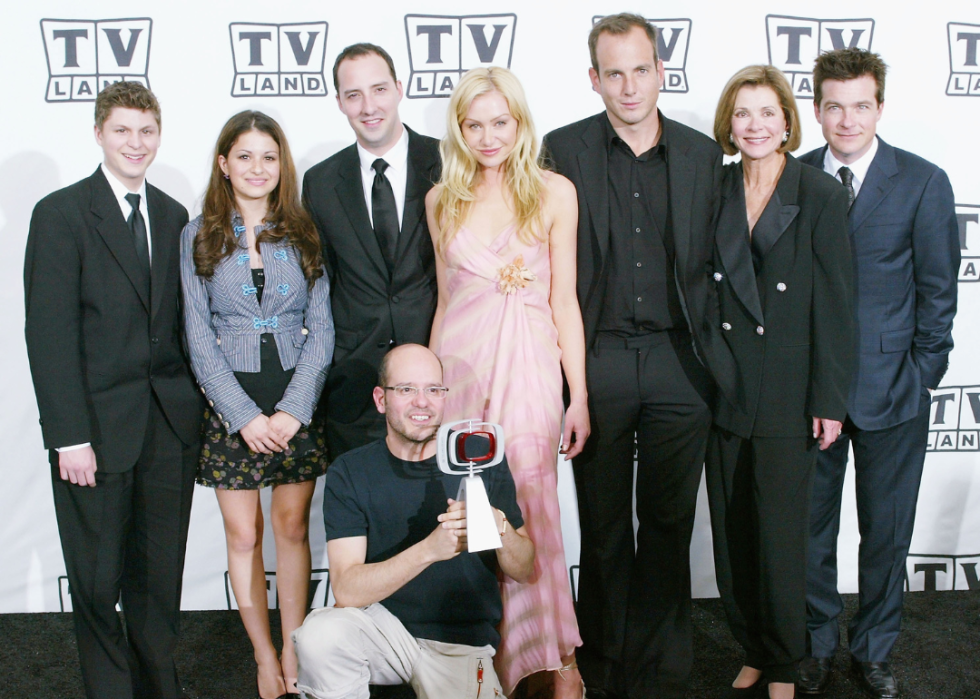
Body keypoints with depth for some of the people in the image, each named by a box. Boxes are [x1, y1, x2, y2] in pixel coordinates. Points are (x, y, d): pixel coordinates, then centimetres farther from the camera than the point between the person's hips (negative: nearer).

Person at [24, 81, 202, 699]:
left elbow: (182, 319, 12)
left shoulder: (174, 217, 11)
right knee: (98, 578, 8)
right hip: (97, 426, -4)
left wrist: (194, 404, 3)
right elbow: (50, 335, -10)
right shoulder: (60, 214, -5)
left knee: (161, 573, 13)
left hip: (170, 423, 4)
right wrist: (70, 437, -14)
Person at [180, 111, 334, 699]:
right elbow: (199, 337, -2)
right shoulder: (199, 236, 2)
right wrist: (245, 415, -10)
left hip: (296, 401, 1)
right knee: (243, 535, 5)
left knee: (293, 527, 7)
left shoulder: (303, 233, 4)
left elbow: (321, 329, 1)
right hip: (230, 404, 0)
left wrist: (294, 408, -10)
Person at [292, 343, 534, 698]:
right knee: (319, 636, -30)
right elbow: (347, 590, -17)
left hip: (462, 642, 2)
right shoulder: (349, 473, -6)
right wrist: (429, 549, -31)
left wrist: (499, 526, -23)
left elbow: (524, 571, -1)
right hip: (381, 624, -1)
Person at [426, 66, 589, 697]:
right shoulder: (443, 200, 11)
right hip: (459, 360, 3)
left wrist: (579, 395, -2)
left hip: (528, 364, -2)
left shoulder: (554, 192, 2)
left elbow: (564, 300, 1)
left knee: (529, 506, -6)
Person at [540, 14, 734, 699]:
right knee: (603, 525, 10)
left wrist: (712, 352, 3)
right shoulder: (562, 151, 1)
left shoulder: (703, 154, 6)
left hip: (678, 360, 1)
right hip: (596, 360, -1)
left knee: (668, 521, 9)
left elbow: (714, 262, 9)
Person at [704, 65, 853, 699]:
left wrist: (830, 401, -7)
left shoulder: (822, 195, -4)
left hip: (787, 395, -3)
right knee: (732, 533, 10)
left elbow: (835, 305, -5)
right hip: (722, 388, 4)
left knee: (781, 534, 3)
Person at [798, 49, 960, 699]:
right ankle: (819, 642, 30)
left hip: (892, 391, -1)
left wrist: (923, 376, -3)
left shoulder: (923, 182, -2)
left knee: (887, 530, 10)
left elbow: (938, 291, 0)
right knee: (810, 526, 10)